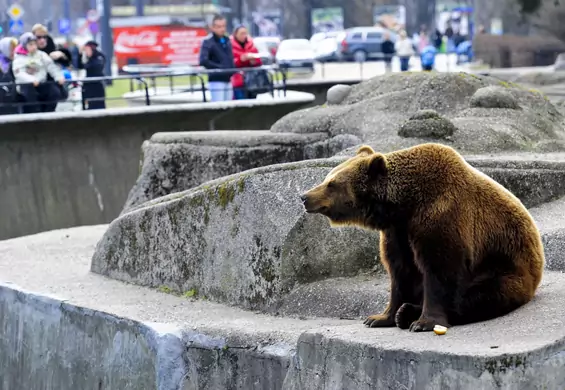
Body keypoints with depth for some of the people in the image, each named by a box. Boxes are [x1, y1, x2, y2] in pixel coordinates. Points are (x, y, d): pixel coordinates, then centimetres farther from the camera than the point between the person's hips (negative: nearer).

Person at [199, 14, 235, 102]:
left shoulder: (227, 40, 15)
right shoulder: (208, 42, -8)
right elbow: (203, 61, -18)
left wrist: (233, 70, 5)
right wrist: (220, 67, -19)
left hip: (228, 80, 7)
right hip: (216, 80, -7)